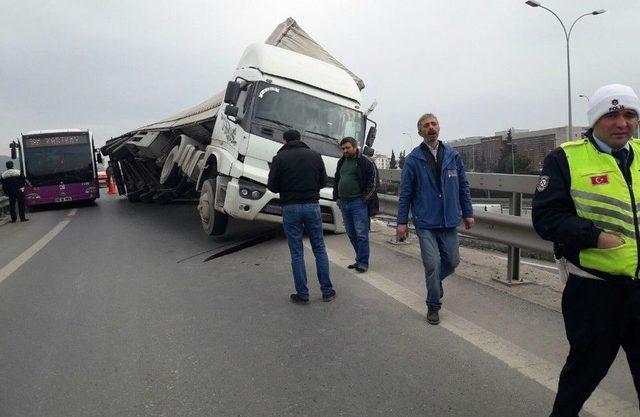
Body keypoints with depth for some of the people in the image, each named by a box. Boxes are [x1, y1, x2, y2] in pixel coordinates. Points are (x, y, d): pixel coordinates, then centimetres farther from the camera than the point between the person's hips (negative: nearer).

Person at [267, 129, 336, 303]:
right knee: (319, 249, 12)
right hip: (312, 206, 2)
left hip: (290, 208, -2)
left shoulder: (280, 158, -4)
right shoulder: (315, 155, 4)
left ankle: (302, 294, 10)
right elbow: (323, 182, 8)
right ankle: (327, 290, 16)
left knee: (297, 253, 5)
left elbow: (272, 186, -2)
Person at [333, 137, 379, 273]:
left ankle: (363, 262, 1)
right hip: (344, 203, 7)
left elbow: (373, 183, -7)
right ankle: (360, 259, 22)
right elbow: (336, 180, 25)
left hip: (358, 203, -7)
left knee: (361, 234, -6)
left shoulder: (366, 162, -5)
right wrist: (337, 197, 15)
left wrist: (364, 199, -11)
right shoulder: (342, 162, 16)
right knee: (351, 234, 11)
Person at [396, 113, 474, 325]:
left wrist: (468, 213, 9)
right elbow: (405, 193, -1)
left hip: (449, 221, 3)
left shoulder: (452, 155, 6)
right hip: (425, 223, -3)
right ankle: (433, 306, 16)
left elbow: (463, 186, 11)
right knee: (433, 264, -4)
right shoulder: (413, 159, -3)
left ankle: (434, 281, 41)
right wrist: (402, 222, -3)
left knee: (452, 261, 10)